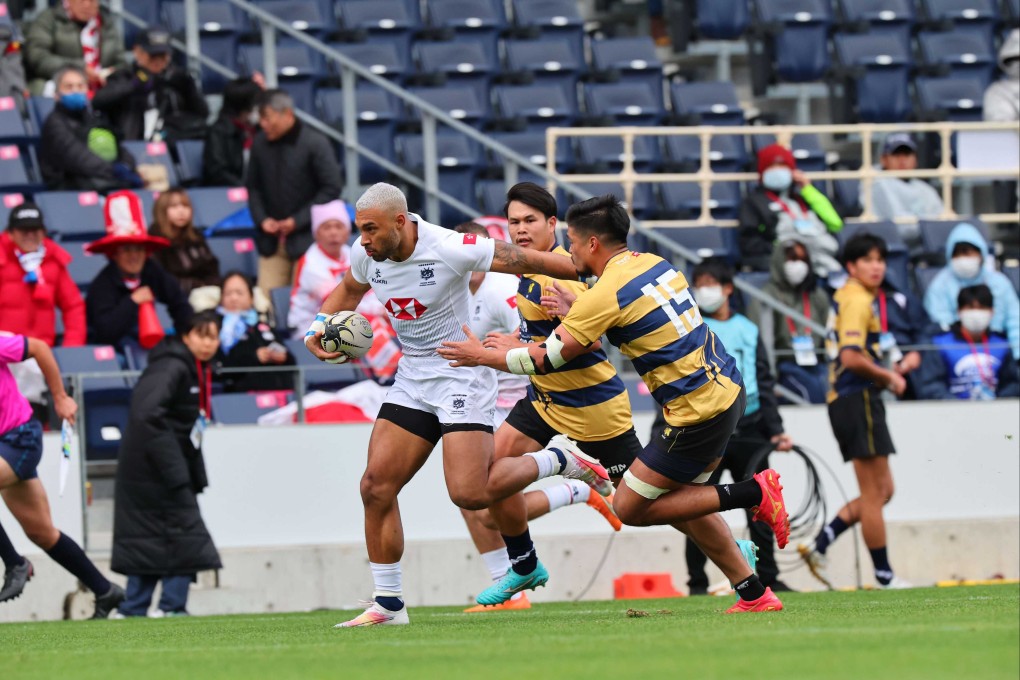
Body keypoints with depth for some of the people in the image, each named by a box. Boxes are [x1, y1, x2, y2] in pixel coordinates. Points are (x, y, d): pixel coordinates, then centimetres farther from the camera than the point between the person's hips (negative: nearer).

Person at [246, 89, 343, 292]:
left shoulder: (315, 144, -8)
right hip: (271, 240, 4)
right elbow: (252, 186, 15)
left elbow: (331, 188, -7)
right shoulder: (260, 144, 3)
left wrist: (297, 221, -11)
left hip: (305, 237, -4)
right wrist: (261, 219, -1)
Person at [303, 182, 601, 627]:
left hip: (462, 375, -7)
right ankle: (388, 604, 5)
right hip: (412, 378, 7)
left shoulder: (449, 249, -23)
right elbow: (349, 290, 22)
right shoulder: (367, 255, -3)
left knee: (469, 493, -19)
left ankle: (559, 464, 7)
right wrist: (318, 328, 5)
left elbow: (528, 261, -15)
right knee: (376, 485, -4)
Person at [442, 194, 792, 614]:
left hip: (698, 413, -9)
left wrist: (483, 356, 6)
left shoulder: (606, 293, -15)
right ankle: (754, 592, 18)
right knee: (677, 501, 21)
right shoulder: (654, 264, 9)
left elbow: (545, 359, -8)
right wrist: (575, 313, 17)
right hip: (727, 387, 9)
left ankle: (752, 493, -4)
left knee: (630, 508, 2)